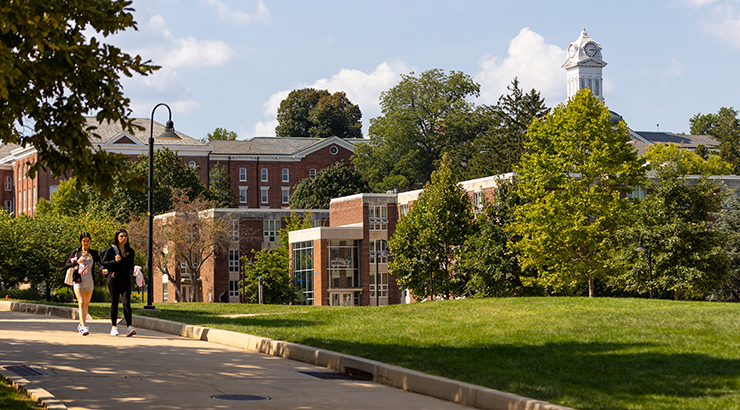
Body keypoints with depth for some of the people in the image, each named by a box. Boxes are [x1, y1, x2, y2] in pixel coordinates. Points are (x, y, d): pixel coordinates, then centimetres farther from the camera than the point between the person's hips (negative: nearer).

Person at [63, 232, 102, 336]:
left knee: (86, 304, 12)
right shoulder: (75, 252, 3)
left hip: (89, 282, 3)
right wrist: (77, 262, -17)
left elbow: (99, 263, -10)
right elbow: (66, 266, 0)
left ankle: (81, 324, 33)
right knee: (81, 303, -17)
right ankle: (84, 327, -26)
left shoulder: (94, 253, 6)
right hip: (78, 281, -3)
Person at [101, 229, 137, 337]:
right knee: (114, 303, 3)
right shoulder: (111, 249, 1)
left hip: (126, 279, 2)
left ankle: (129, 328, -20)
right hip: (114, 278, -2)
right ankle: (114, 326, 17)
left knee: (126, 302, -11)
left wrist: (135, 269, 1)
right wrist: (114, 261, -16)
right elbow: (103, 263, -1)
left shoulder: (130, 251, 12)